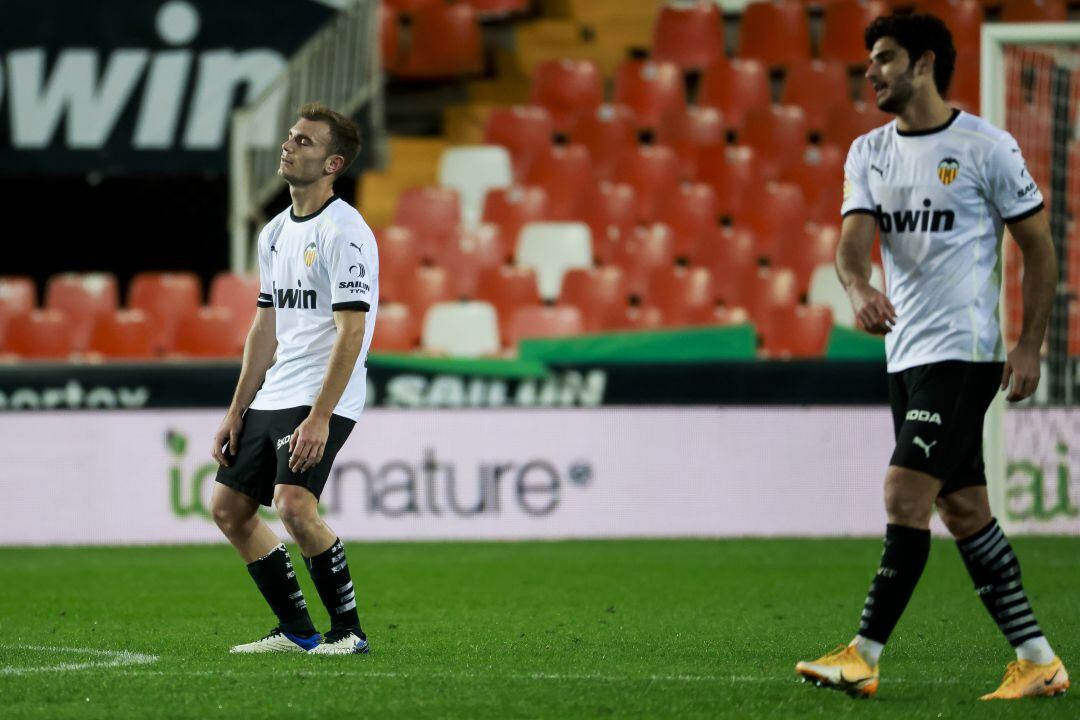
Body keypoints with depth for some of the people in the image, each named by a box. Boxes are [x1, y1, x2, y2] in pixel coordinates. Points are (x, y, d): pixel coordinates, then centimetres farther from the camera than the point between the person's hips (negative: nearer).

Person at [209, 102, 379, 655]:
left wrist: (320, 417, -25)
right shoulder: (275, 233, 14)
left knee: (293, 503, -25)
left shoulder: (343, 232, -13)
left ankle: (348, 630, -10)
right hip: (271, 399, 9)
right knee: (228, 509, 8)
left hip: (321, 400, -9)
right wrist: (236, 412, 17)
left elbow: (351, 330, -19)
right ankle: (297, 631, 17)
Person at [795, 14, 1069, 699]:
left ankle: (864, 657, -13)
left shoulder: (986, 147, -6)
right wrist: (859, 289, -25)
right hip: (907, 354, 7)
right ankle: (1038, 662, 13)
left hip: (963, 352, -7)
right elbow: (854, 238, -1)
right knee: (963, 509, 7)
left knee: (906, 495, -14)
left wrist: (1030, 346, -7)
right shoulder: (869, 152, 11)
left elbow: (1039, 247, -1)